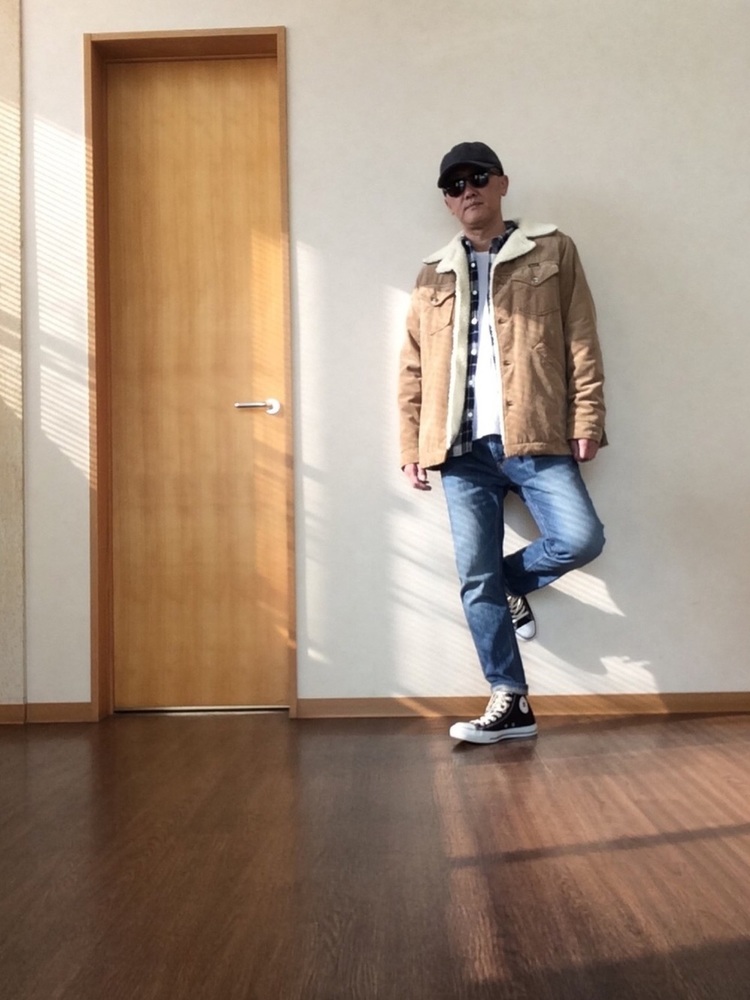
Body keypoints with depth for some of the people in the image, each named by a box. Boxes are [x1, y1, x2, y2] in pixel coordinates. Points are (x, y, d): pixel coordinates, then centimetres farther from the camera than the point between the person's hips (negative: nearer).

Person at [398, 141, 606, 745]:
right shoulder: (434, 275, 16)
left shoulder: (552, 251, 9)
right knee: (475, 580, 0)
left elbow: (581, 343, 2)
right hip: (464, 450, 2)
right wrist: (412, 447, 7)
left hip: (536, 439, -2)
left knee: (581, 538, -19)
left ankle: (514, 582, 14)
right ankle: (511, 702, 13)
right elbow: (414, 371, 14)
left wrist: (587, 420, -7)